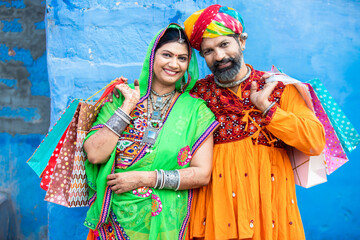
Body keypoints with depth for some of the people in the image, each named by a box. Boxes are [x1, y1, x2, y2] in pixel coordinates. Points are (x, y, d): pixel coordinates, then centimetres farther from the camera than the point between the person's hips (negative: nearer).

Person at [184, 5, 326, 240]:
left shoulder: (279, 87, -1)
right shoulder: (198, 93, 3)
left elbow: (316, 143, -9)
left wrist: (266, 107, -12)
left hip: (267, 201, 0)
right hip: (215, 203, 1)